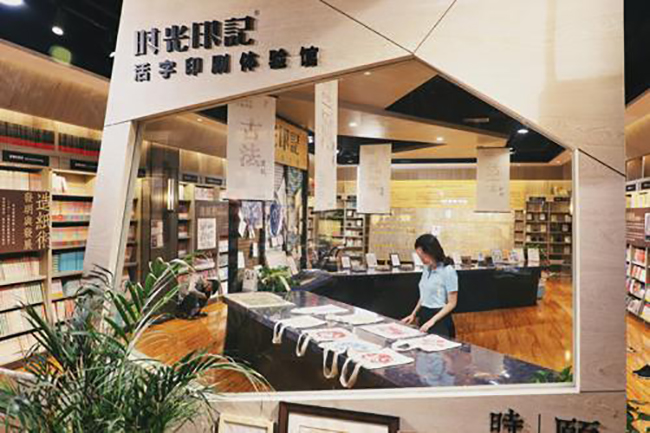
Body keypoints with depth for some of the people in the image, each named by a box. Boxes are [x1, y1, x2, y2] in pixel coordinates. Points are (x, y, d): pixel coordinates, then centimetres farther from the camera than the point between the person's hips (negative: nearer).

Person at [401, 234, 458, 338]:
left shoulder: (448, 271, -14)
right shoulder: (427, 269, 6)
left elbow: (452, 303, -12)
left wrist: (433, 320, -17)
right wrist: (414, 314, 11)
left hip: (440, 319, -6)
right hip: (424, 316, 6)